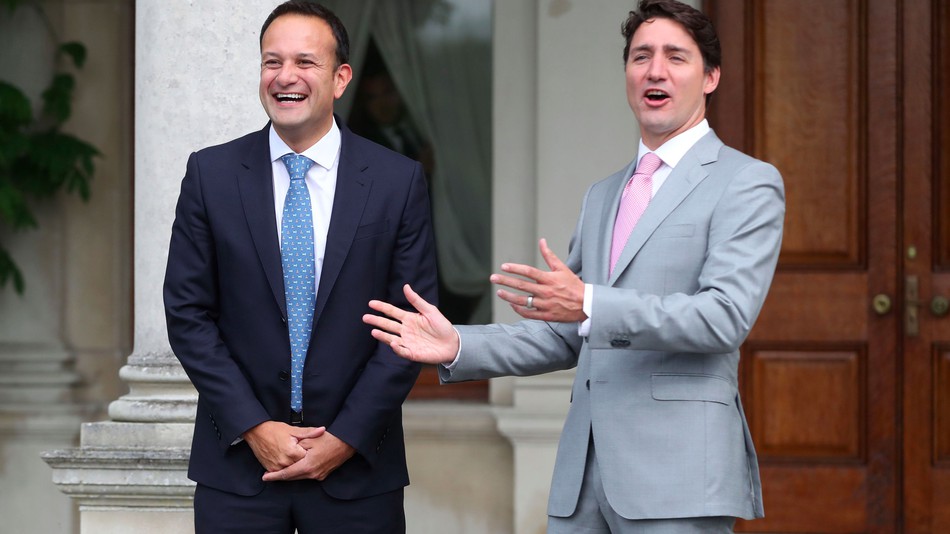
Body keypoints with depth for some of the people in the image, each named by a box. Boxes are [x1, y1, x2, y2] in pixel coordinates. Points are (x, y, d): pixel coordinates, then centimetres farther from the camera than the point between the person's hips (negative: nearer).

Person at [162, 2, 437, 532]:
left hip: (357, 466, 0)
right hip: (238, 463, 0)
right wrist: (254, 428, -8)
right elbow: (188, 314, 0)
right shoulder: (211, 174, 1)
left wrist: (346, 438, -8)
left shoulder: (399, 181, -1)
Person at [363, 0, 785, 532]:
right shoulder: (603, 196, 22)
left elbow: (726, 315, -15)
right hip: (584, 469, 6)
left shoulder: (747, 183, -1)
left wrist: (589, 304, -22)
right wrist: (459, 346, 7)